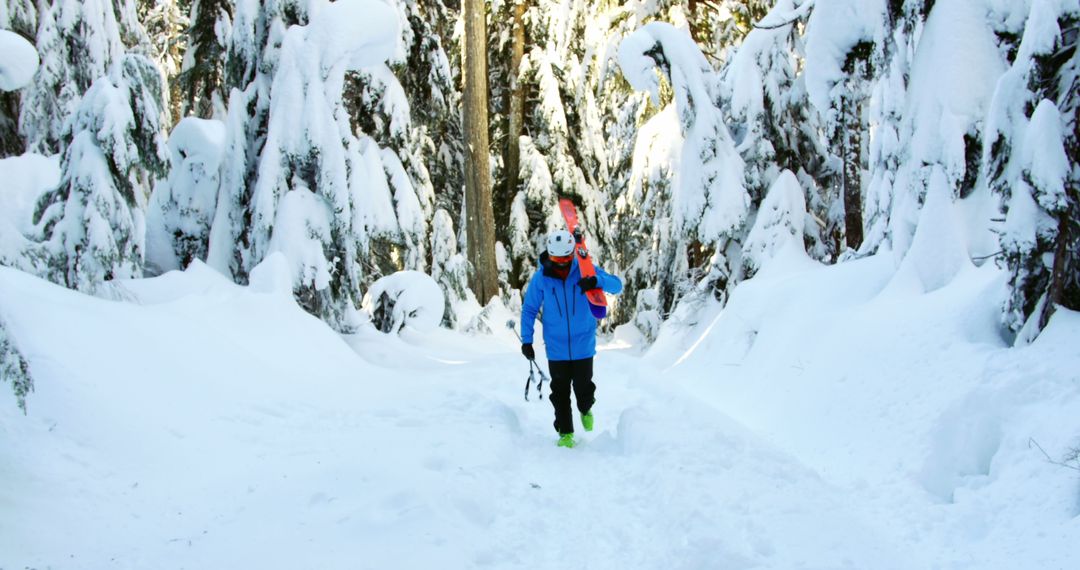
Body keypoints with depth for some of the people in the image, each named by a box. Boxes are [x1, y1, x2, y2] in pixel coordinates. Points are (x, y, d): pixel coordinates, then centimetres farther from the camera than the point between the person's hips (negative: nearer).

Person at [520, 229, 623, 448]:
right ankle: (565, 432, 23)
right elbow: (529, 309, 2)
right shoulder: (541, 278, -7)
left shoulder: (584, 271, -7)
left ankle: (586, 410, 38)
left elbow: (617, 285, -10)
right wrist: (526, 340, -4)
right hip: (556, 349, 1)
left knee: (583, 389, 4)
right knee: (560, 393, 7)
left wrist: (597, 281, -31)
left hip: (583, 346, 0)